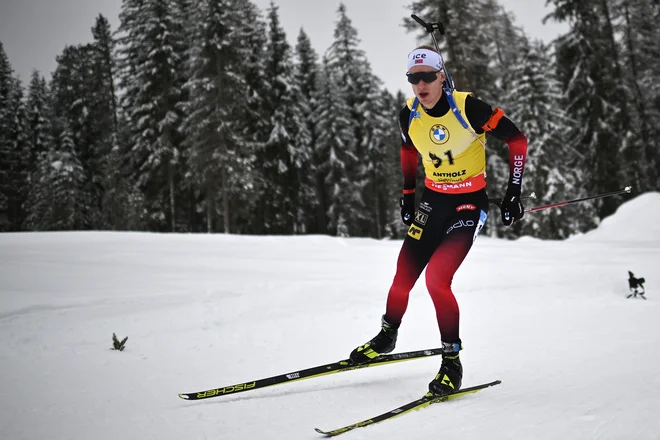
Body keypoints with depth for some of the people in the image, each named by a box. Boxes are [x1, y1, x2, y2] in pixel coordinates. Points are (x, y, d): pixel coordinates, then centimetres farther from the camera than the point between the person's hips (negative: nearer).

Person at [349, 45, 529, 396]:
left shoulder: (467, 108, -20)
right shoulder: (409, 114, -5)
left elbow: (517, 140, -12)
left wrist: (513, 192, -12)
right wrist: (407, 193, 18)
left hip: (470, 203, -5)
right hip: (433, 200, 5)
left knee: (436, 278, -19)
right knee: (403, 277, 2)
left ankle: (452, 360, -2)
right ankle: (387, 335, 31)